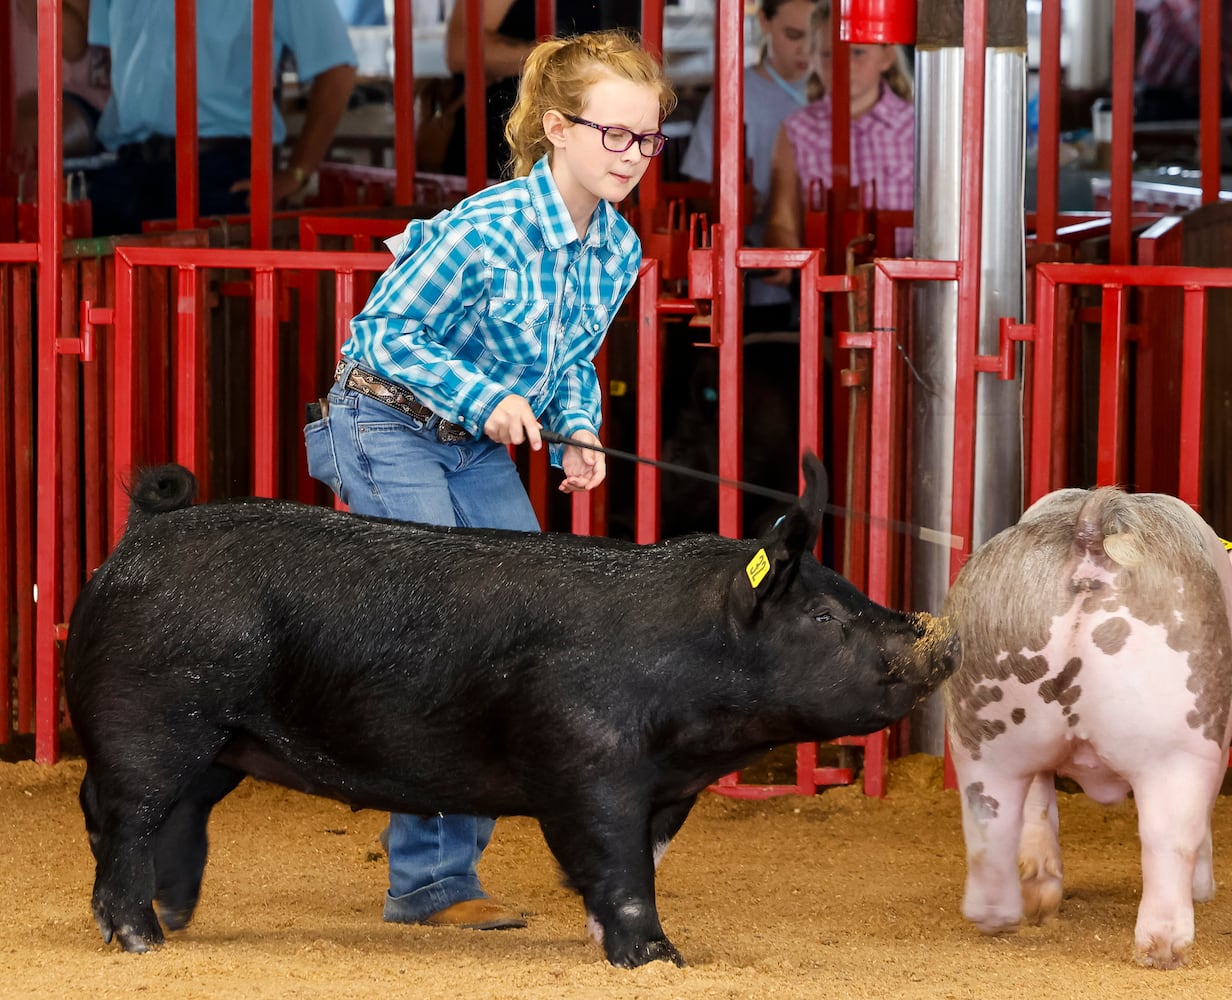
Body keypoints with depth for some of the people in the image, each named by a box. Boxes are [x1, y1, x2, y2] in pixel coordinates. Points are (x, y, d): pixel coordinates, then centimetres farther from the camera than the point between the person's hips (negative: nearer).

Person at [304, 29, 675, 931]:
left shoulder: (618, 250, -4)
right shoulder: (485, 231, -27)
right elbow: (383, 331, -20)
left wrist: (578, 433, -9)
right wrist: (487, 397, -27)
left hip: (478, 448, 7)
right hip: (390, 431, -7)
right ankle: (429, 882, -6)